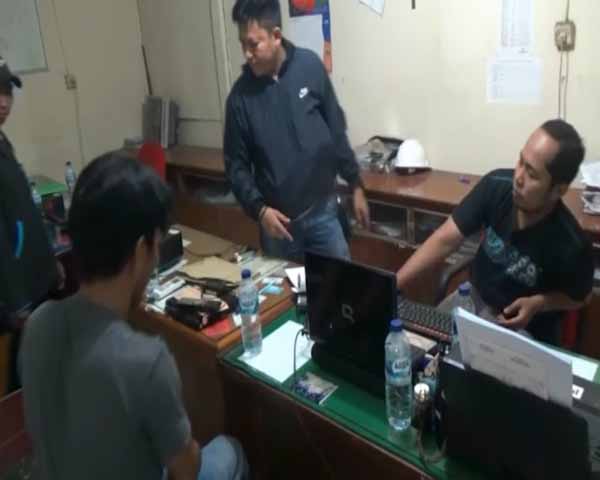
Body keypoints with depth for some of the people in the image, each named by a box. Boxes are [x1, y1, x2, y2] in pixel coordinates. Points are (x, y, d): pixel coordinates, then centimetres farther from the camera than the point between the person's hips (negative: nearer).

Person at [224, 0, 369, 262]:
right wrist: (259, 209, -16)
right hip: (277, 218, 0)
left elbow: (337, 130, 2)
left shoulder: (310, 67, -7)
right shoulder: (240, 95, -8)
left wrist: (355, 185, 5)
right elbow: (236, 164, -2)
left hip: (322, 209, 0)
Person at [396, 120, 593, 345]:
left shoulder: (571, 246, -27)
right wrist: (392, 284, -28)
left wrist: (539, 304, -25)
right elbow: (445, 240, -20)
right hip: (475, 297, 3)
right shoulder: (496, 186, -22)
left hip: (524, 328, -3)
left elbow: (577, 298, -5)